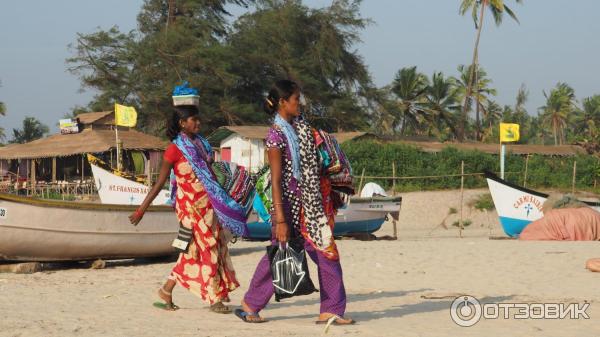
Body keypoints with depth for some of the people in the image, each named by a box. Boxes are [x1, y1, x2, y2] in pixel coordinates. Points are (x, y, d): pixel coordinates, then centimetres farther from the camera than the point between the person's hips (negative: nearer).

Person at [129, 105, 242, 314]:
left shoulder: (200, 143, 10)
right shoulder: (175, 149, -11)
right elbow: (160, 183, -8)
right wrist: (141, 210, -9)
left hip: (207, 205, 7)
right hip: (191, 205, -7)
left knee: (193, 252, 10)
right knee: (208, 249, -3)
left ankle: (166, 291, 20)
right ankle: (215, 299, 5)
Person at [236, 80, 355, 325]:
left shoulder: (301, 126, 8)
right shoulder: (276, 135, -14)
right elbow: (276, 180, -17)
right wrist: (280, 220, -20)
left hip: (310, 204, 7)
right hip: (289, 205, -7)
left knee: (327, 253, 1)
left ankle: (330, 311, 4)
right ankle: (249, 305, 21)